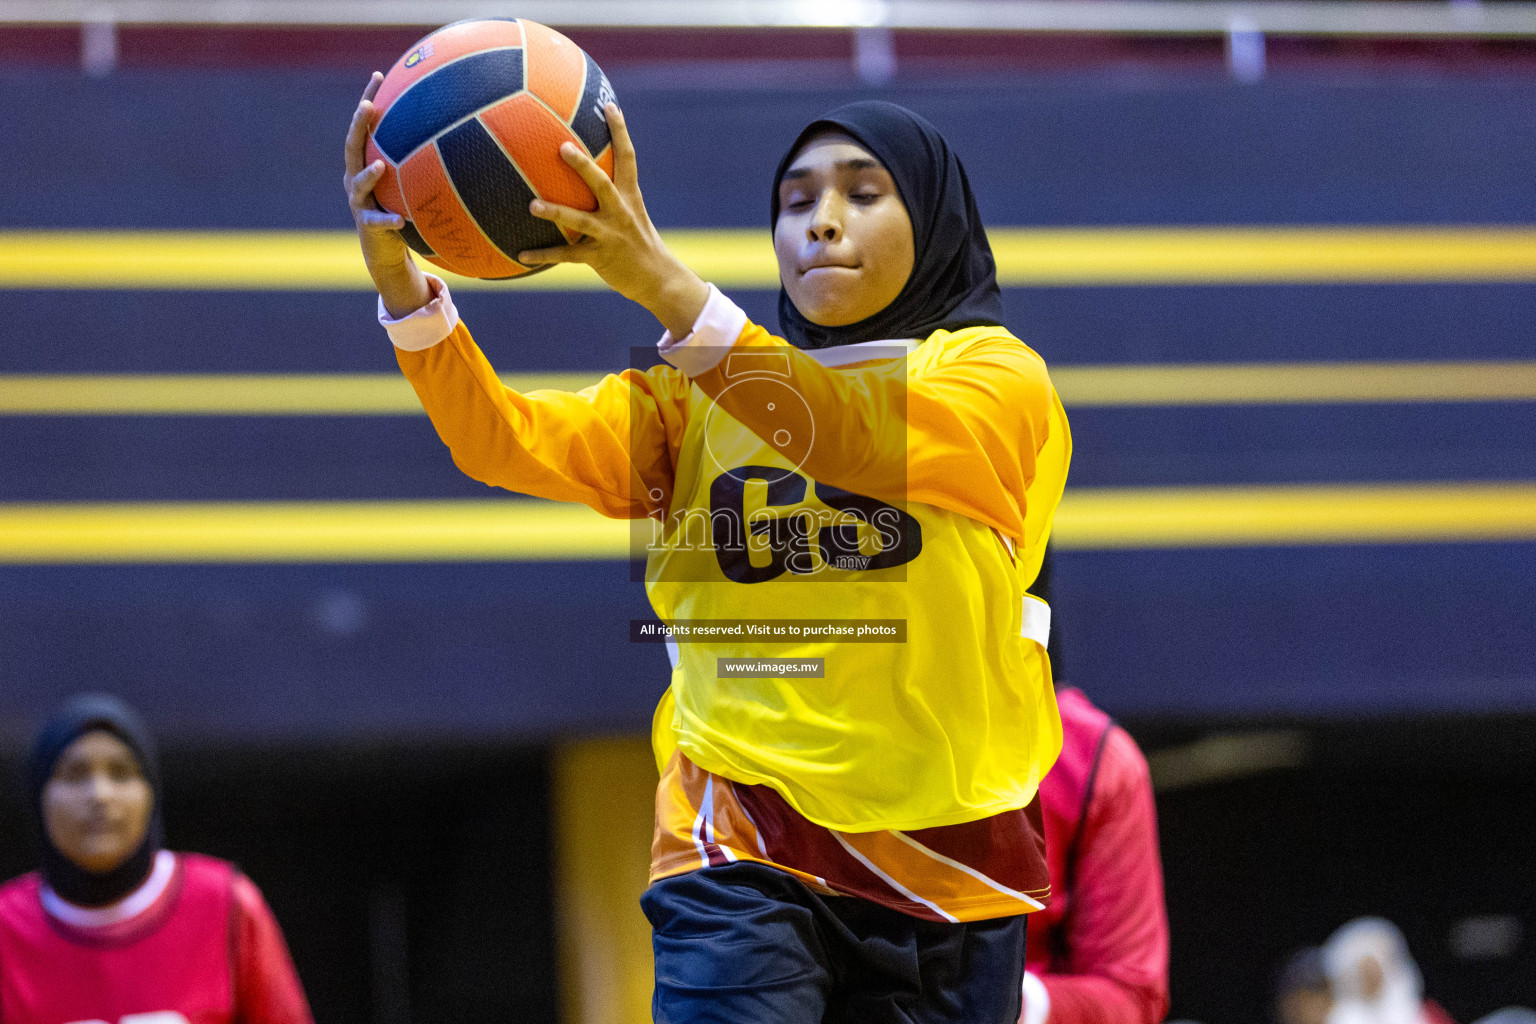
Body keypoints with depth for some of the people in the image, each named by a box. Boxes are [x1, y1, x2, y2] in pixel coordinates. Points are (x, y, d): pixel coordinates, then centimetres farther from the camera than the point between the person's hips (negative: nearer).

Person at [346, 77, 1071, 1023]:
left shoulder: (998, 376, -1)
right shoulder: (702, 393, 10)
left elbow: (863, 439, -23)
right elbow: (510, 444, -6)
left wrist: (665, 286, -36)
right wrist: (399, 281, -23)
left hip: (944, 854, -1)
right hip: (742, 845, 1)